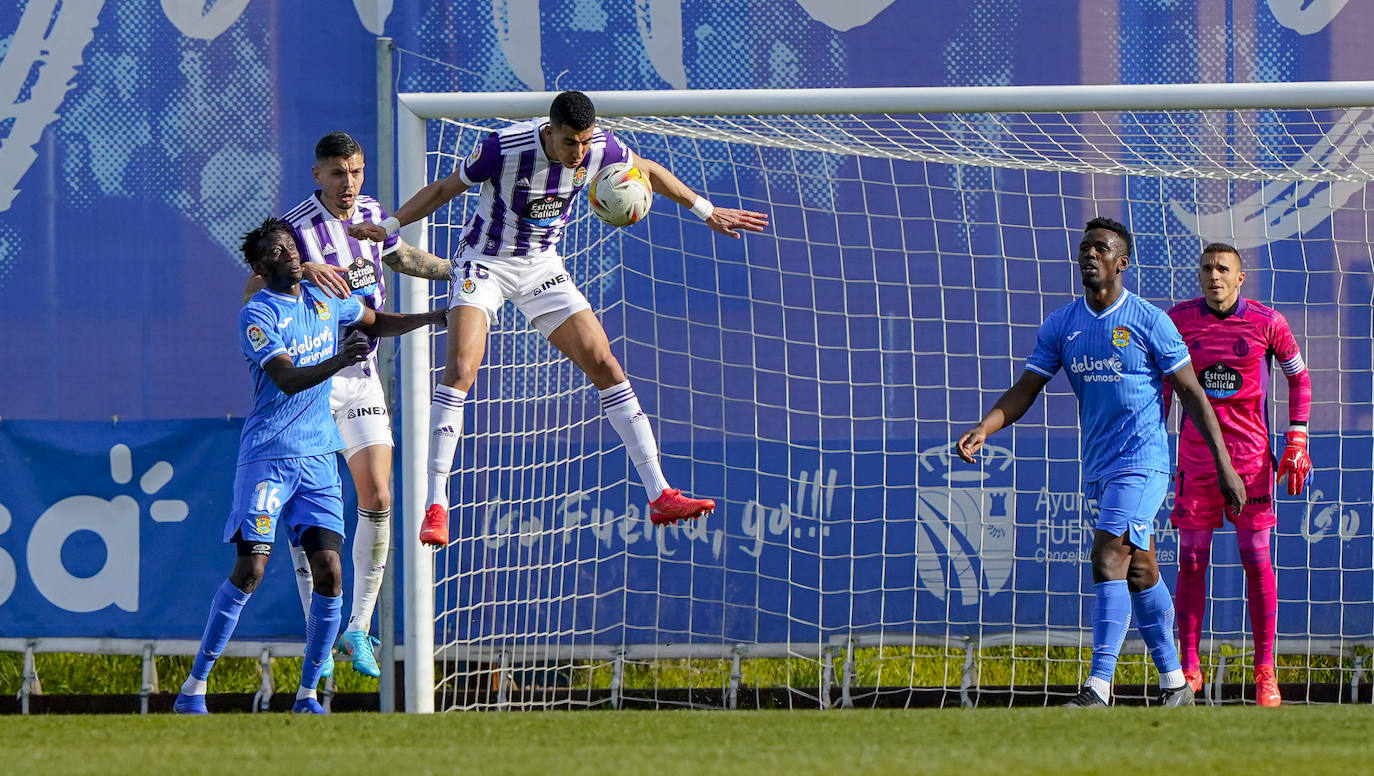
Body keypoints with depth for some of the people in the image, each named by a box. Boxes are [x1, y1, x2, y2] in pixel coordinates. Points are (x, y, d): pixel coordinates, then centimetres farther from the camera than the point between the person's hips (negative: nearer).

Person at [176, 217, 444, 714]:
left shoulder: (324, 299, 11)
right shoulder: (258, 314, -9)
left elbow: (377, 323, 30)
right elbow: (286, 377, -23)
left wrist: (432, 318, 15)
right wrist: (337, 362, -39)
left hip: (318, 457, 5)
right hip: (268, 456, -5)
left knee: (329, 573, -7)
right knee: (250, 570, -13)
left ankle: (307, 694, 5)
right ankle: (194, 687, -3)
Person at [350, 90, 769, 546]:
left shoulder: (599, 148, -15)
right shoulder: (505, 147, -26)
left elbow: (649, 171, 8)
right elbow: (446, 189, -8)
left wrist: (706, 212, 14)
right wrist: (389, 226, -13)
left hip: (542, 266, 4)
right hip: (484, 263, -4)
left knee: (604, 366, -3)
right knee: (460, 368, -24)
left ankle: (659, 496, 1)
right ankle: (435, 506, -22)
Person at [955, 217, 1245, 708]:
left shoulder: (1149, 321, -6)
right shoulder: (1061, 326, 8)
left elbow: (1192, 395, -3)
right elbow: (1026, 390, 7)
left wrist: (1224, 466, -4)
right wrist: (985, 428, -12)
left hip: (1142, 463, -6)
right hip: (1099, 467, 6)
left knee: (1108, 558, -19)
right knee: (1140, 574, 12)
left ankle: (1098, 690, -24)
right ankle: (1175, 685, 22)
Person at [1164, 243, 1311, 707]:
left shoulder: (1266, 323, -3)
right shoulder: (1178, 320, 2)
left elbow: (1299, 376, 10)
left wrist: (1297, 442, 2)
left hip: (1251, 455, -1)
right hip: (1196, 456, 1)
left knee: (1256, 560, -3)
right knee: (1191, 561, -1)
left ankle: (1265, 673, 2)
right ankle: (1189, 669, 7)